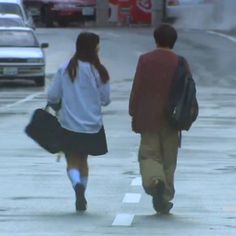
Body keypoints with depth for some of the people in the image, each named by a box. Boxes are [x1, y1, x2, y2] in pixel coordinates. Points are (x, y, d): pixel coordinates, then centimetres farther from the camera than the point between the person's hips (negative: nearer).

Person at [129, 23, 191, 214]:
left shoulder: (145, 60, -4)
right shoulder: (180, 63, -2)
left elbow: (137, 89, -4)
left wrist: (134, 114, 4)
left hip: (148, 118, -1)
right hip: (171, 119, 1)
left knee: (149, 154, 7)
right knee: (169, 159, 10)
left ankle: (154, 181, -23)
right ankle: (165, 200, 12)